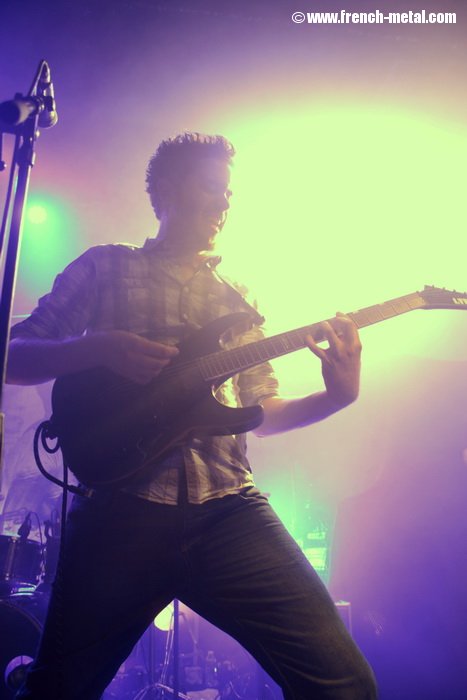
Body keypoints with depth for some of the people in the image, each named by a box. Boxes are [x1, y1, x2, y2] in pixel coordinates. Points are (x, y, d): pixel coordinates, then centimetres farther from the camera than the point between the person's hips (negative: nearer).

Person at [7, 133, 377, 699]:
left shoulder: (236, 300, 22)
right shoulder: (105, 268, 13)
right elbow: (15, 357, 8)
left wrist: (336, 396, 2)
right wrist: (101, 348, -10)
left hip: (228, 505, 3)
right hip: (122, 508, -2)